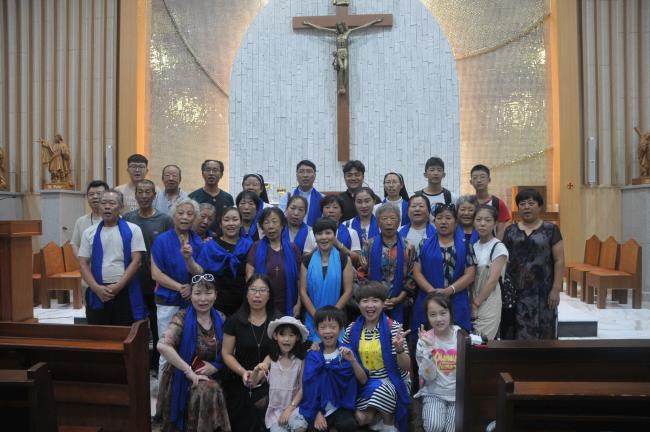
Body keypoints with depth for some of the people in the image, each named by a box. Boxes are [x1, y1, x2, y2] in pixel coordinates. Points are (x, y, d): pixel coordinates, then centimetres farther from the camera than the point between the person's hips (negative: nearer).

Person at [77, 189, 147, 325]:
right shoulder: (89, 233, 8)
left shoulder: (132, 230, 1)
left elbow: (136, 261, -5)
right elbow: (83, 264, 5)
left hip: (125, 292, -2)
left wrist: (118, 286, -12)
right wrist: (96, 288, -9)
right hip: (98, 293, 2)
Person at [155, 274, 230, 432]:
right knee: (208, 391, -27)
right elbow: (162, 346, -26)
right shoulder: (183, 317, -11)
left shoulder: (221, 319, 2)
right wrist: (189, 372, -24)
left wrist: (215, 366, -10)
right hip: (182, 379, -4)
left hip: (210, 377, 4)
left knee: (211, 391, -23)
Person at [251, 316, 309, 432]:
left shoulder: (300, 361, -8)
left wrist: (289, 409, -11)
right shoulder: (270, 359, -4)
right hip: (275, 409, 1)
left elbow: (302, 388, -5)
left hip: (293, 407, -1)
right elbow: (253, 382, -4)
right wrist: (256, 370, -25)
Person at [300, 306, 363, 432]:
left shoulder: (346, 352, 0)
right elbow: (310, 386, 1)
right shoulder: (313, 355, -2)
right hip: (319, 409, 0)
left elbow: (363, 380, -2)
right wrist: (317, 413, -6)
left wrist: (352, 360, -17)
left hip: (342, 407, 0)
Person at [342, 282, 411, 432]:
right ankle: (379, 417, 13)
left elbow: (406, 367, -13)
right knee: (361, 418, -21)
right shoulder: (352, 330, -1)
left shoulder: (393, 327, -11)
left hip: (392, 381, -2)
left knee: (382, 391, -33)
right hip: (364, 383, 2)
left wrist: (399, 349, -34)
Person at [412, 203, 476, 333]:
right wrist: (431, 290, -13)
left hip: (457, 304, 0)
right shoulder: (425, 244, 10)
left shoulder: (464, 245, 7)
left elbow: (470, 274, 0)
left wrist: (448, 290, -13)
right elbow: (417, 271, 3)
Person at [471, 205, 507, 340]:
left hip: (488, 302, -5)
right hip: (471, 301, 5)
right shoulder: (473, 246, 7)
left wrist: (476, 304, -12)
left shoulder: (498, 247, -10)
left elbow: (492, 280, -14)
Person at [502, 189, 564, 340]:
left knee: (541, 332, 1)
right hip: (514, 291, 2)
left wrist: (556, 289, -8)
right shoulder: (510, 231, 9)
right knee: (514, 333, 3)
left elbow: (559, 261, 0)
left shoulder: (550, 229, 3)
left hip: (541, 292, -2)